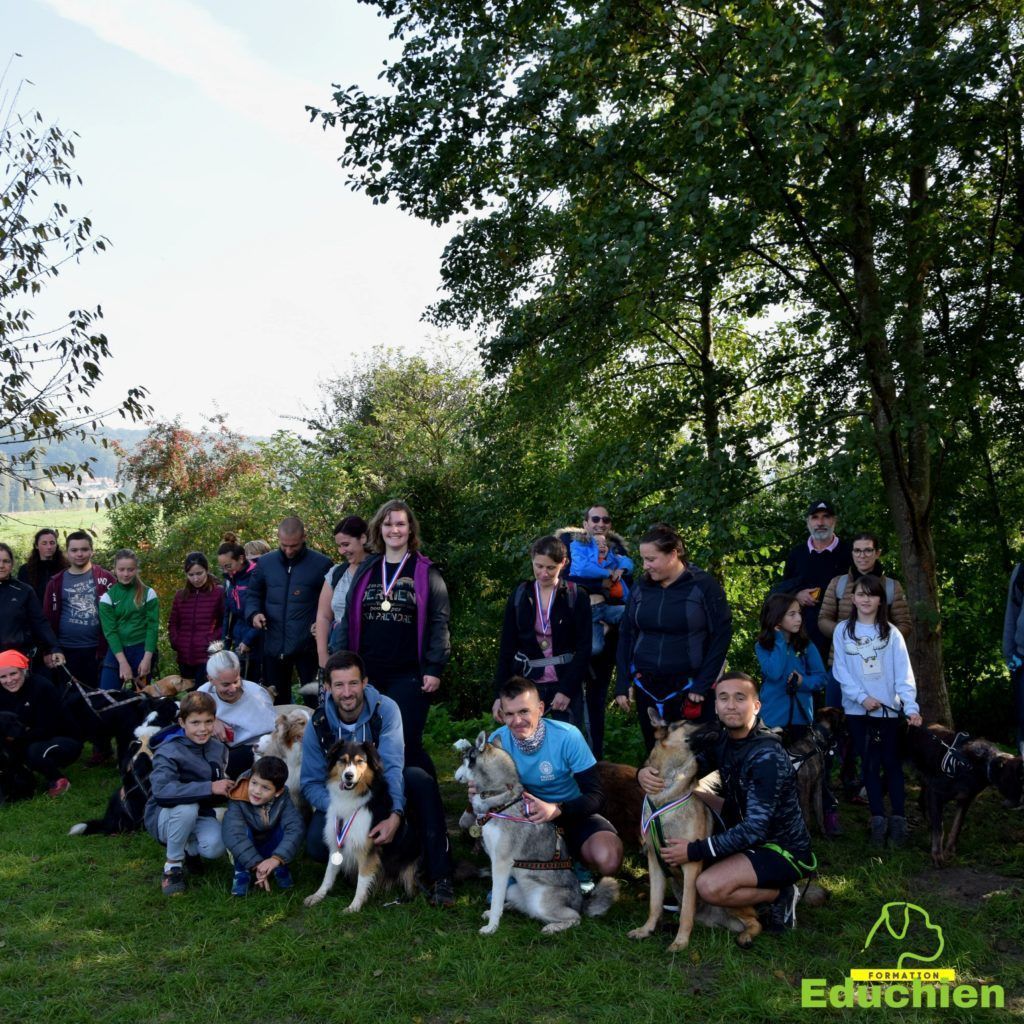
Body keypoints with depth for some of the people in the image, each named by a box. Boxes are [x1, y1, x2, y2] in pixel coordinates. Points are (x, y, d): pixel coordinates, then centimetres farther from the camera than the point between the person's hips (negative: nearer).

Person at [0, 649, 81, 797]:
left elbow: (47, 730, -22)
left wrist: (16, 736, -28)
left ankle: (58, 780, -7)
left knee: (35, 751, -34)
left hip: (65, 742, -6)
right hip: (30, 741, 6)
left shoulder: (42, 687, -23)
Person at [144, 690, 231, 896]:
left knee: (215, 847, -28)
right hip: (163, 817, -4)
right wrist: (209, 788, -39)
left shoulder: (218, 748, -2)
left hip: (200, 816, 4)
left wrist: (229, 786, -13)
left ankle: (189, 848, 11)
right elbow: (161, 791, -39)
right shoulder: (169, 751, -22)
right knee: (187, 807, -37)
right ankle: (173, 864, -11)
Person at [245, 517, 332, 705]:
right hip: (274, 645, 4)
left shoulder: (321, 564, -5)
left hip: (308, 646, -4)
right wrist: (254, 613, -3)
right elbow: (254, 595, 17)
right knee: (276, 703, 14)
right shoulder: (265, 563, 7)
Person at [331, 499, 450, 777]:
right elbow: (348, 619, 12)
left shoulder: (425, 572, 0)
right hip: (367, 673, 4)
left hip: (409, 676, -4)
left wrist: (435, 668, -10)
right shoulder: (366, 571, 10)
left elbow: (439, 622, -4)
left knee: (405, 744, -1)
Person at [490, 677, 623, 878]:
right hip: (527, 815, 3)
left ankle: (577, 862, 6)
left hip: (572, 813, -2)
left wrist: (557, 809, -37)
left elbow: (595, 796, -21)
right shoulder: (497, 740, -15)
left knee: (608, 859, -32)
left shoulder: (568, 736, -23)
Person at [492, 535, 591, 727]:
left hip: (566, 684, -2)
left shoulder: (576, 597, -2)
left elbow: (584, 648, -4)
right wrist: (500, 693, 1)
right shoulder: (519, 596, 4)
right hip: (527, 685, 2)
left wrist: (567, 689, -12)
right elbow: (507, 647, 6)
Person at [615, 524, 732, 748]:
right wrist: (623, 683, 5)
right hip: (646, 688, 4)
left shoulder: (704, 586, -6)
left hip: (689, 690, -4)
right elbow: (626, 635, 10)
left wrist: (702, 685, -10)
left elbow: (721, 636, -6)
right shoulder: (641, 588, 6)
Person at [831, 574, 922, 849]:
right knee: (870, 763, 4)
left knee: (892, 763, 3)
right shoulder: (843, 631, 2)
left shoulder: (891, 633, 2)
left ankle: (898, 820, 7)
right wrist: (862, 697, -14)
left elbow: (903, 672, -5)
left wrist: (911, 706, -16)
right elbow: (841, 671, -3)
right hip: (857, 709, 0)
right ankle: (878, 820, 8)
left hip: (889, 709, 0)